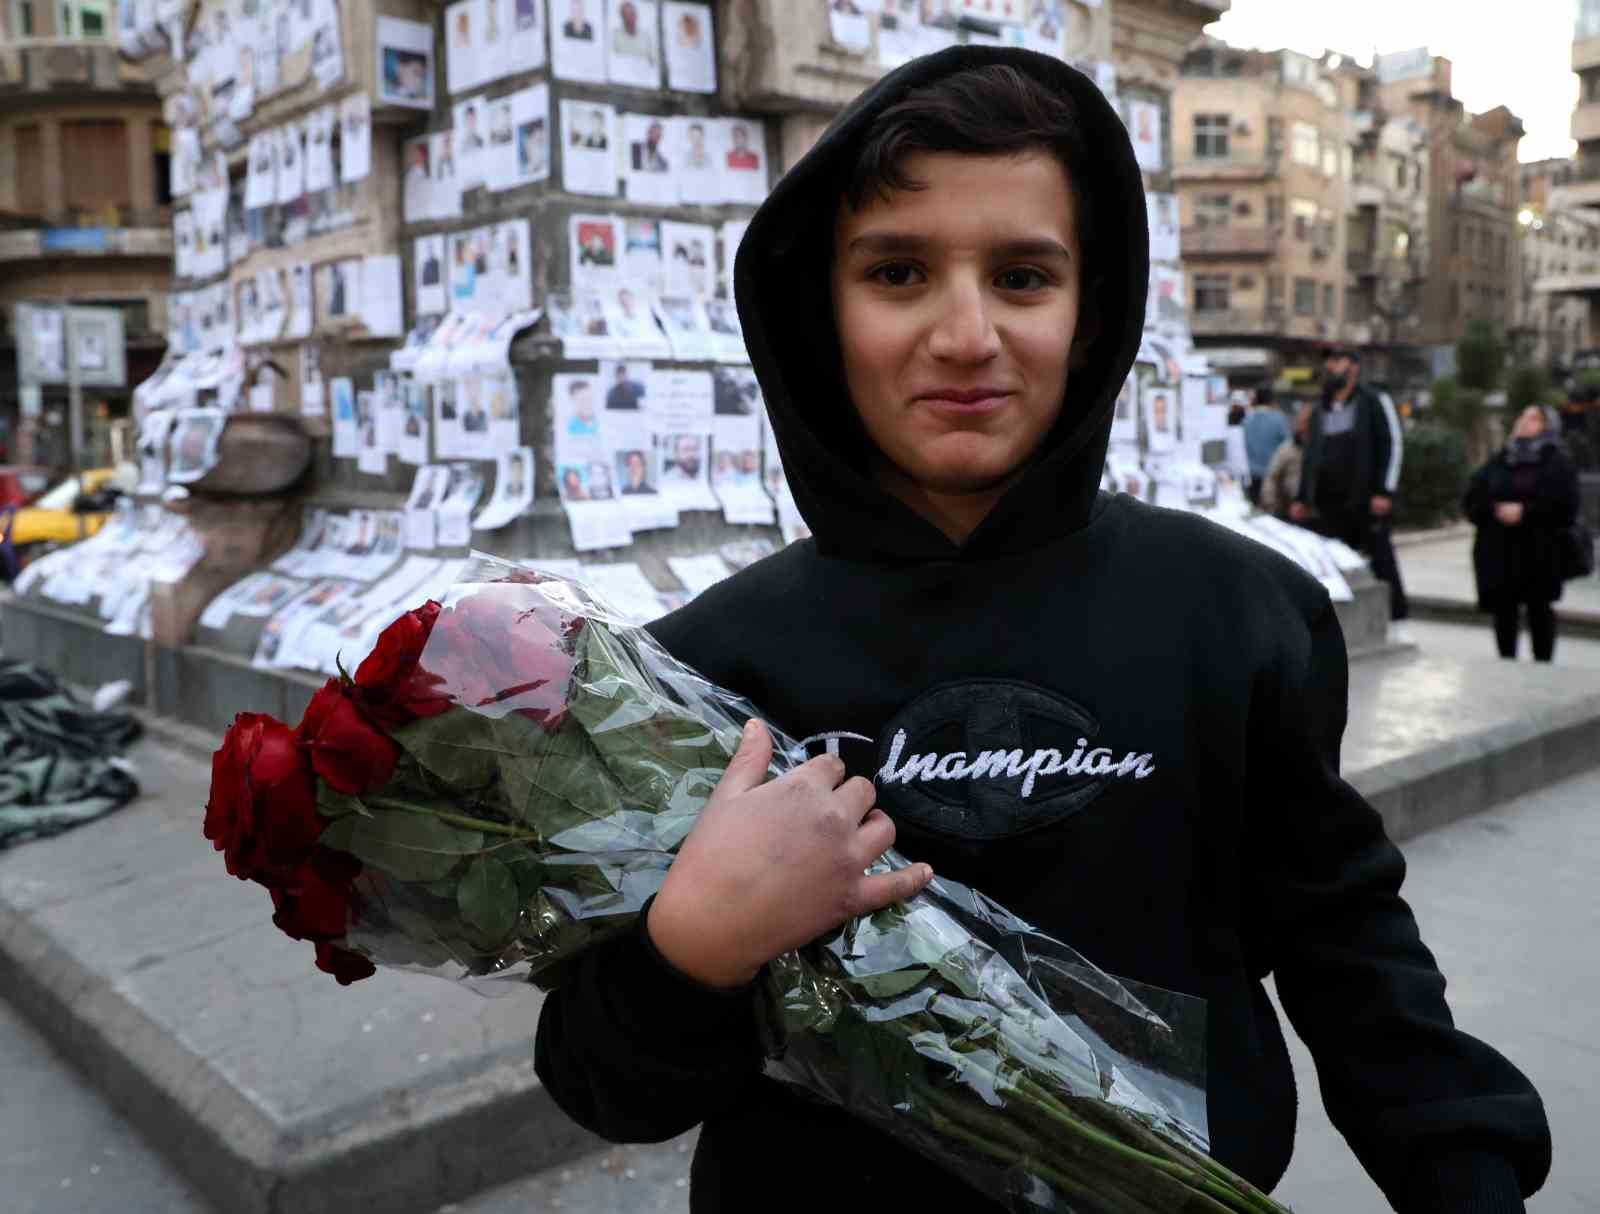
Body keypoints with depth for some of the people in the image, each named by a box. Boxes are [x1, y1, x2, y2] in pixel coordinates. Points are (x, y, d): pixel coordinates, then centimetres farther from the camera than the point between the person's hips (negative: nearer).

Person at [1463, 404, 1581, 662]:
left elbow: (1564, 504, -10)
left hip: (1539, 552, -3)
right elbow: (1472, 500, 7)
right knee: (1503, 610, 5)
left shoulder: (1557, 462, 3)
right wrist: (1496, 510, -12)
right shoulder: (1498, 463, 15)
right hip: (1498, 552, 3)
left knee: (1539, 610, 0)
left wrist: (1525, 511, -17)